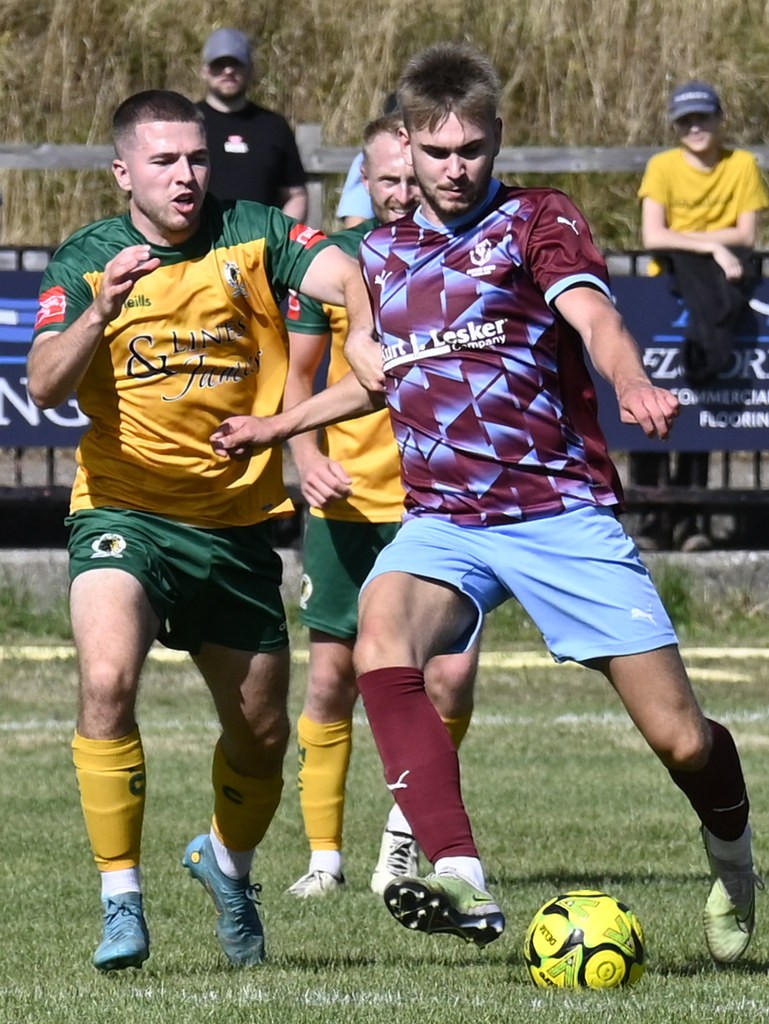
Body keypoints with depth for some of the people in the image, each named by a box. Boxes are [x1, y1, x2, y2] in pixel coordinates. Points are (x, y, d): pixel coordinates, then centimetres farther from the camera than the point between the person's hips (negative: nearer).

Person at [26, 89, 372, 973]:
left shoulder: (252, 236, -3)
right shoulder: (86, 260, -3)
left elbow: (340, 276, -21)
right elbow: (44, 386, -15)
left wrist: (368, 336, -42)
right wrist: (101, 310, -32)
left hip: (237, 524, 2)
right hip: (125, 514, -2)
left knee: (261, 732, 12)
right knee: (106, 678, -28)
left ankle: (227, 862, 45)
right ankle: (121, 901, -18)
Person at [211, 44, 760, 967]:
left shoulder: (537, 222, -1)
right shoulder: (381, 254, 14)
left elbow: (594, 318, -21)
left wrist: (631, 384, -42)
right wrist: (277, 425, 31)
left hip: (560, 511, -3)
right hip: (443, 521, 3)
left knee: (680, 737, -6)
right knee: (381, 637, -32)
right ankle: (460, 881, -41)